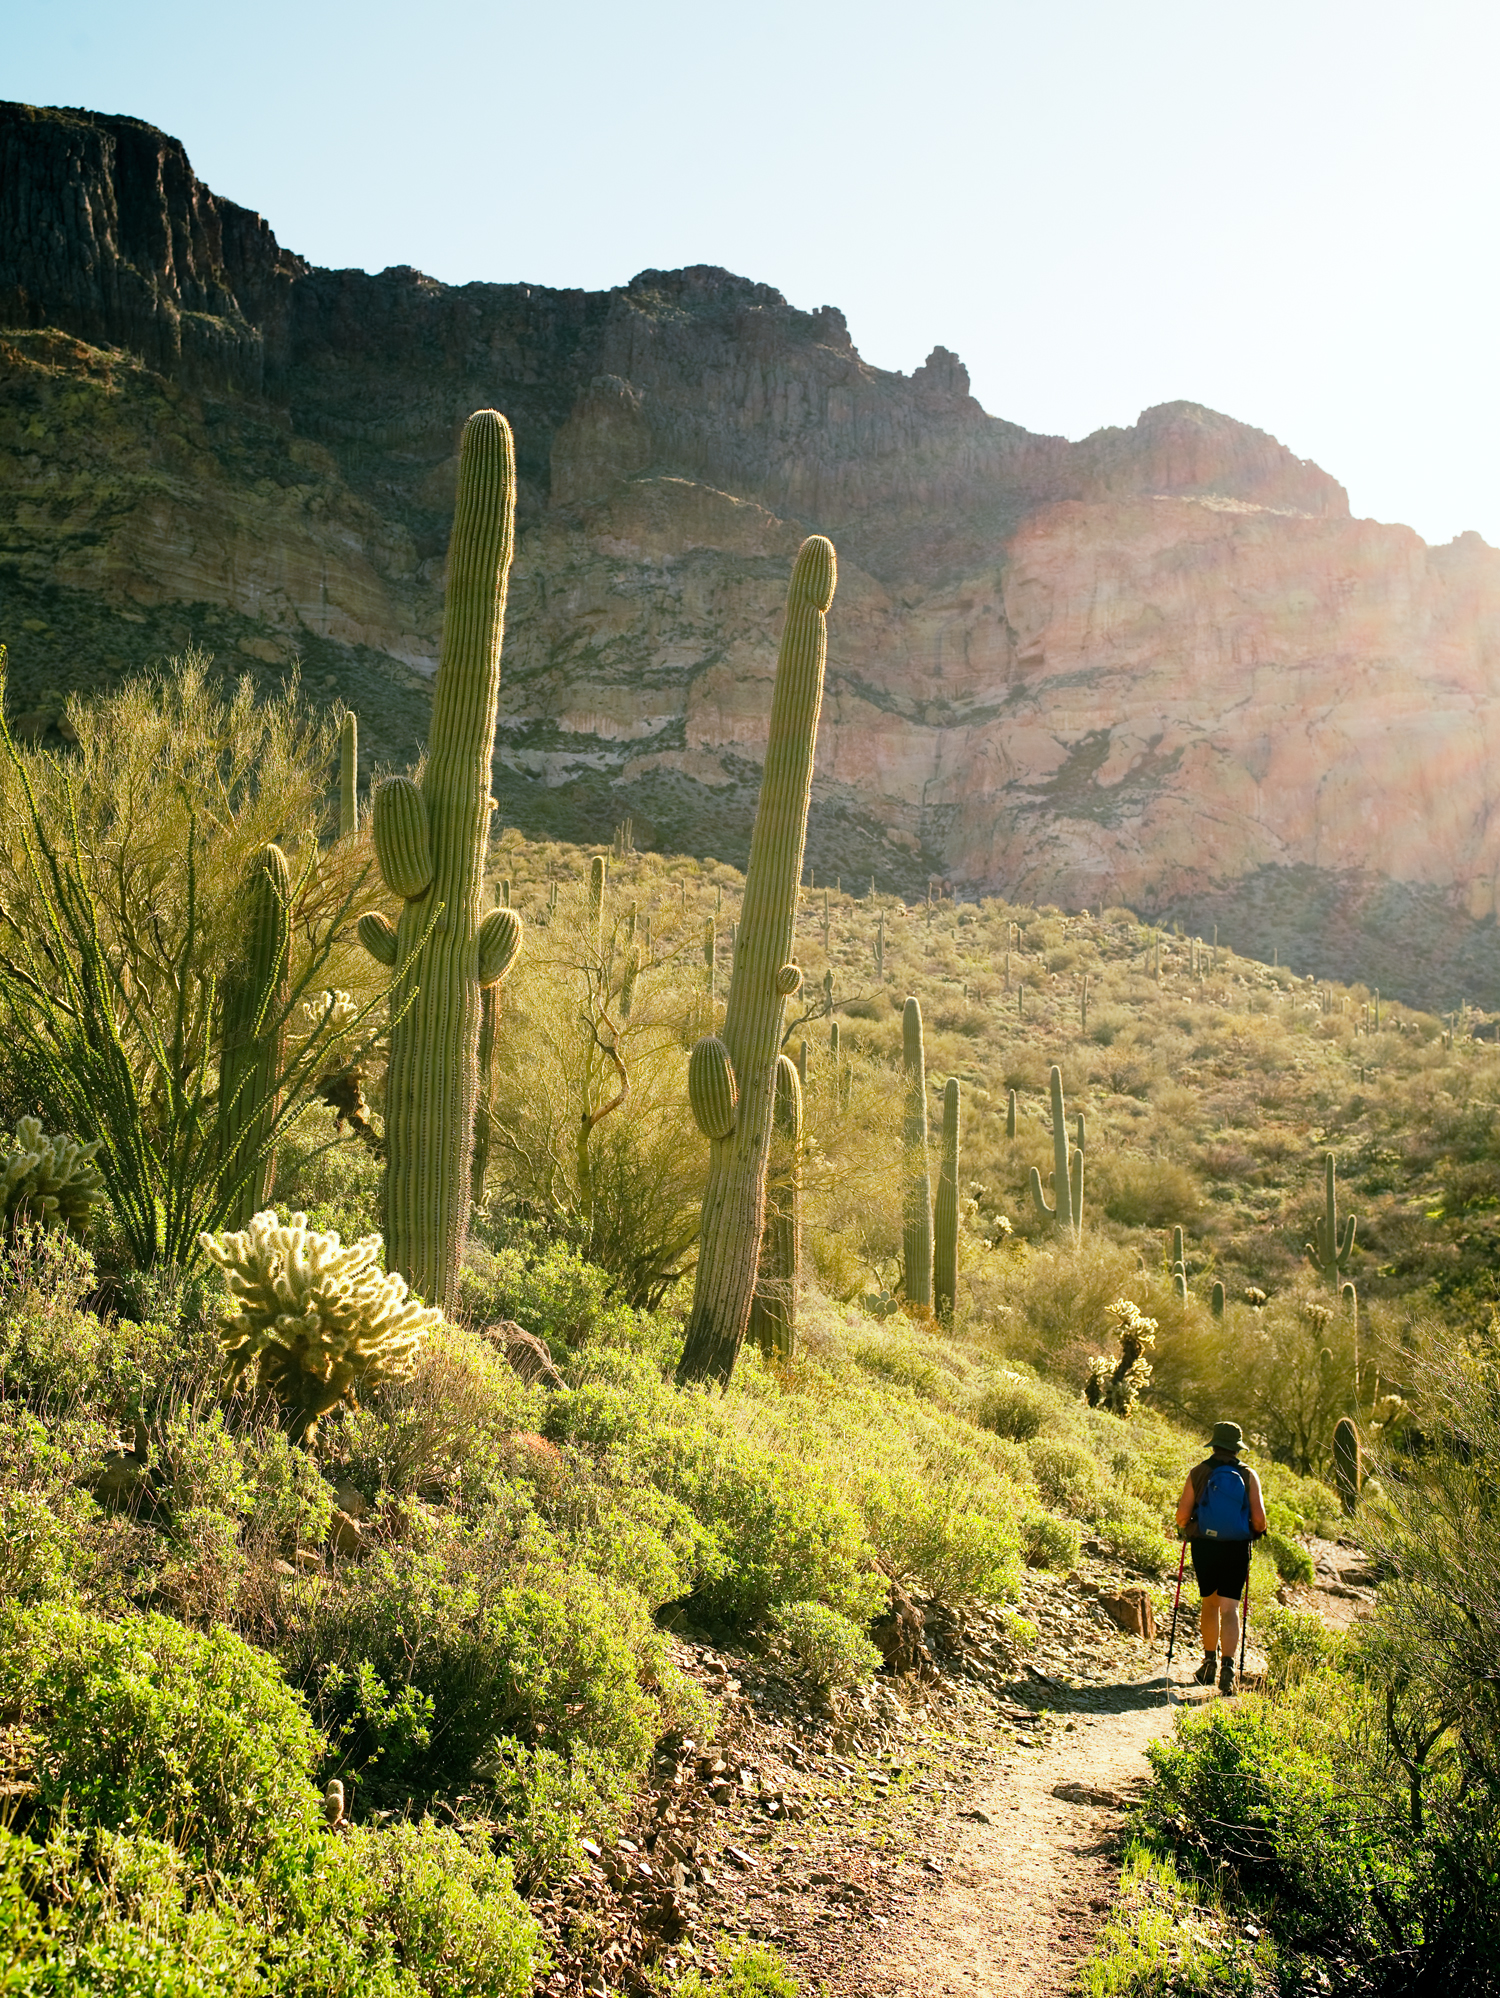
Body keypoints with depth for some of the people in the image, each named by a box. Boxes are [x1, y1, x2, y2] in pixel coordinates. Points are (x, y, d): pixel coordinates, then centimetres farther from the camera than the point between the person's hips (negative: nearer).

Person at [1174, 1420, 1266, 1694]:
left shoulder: (1198, 1473, -2)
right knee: (1229, 1609, -1)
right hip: (1237, 1548, -1)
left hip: (1204, 1546, 1)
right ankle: (1227, 1664, -17)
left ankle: (1210, 1661, 28)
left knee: (1209, 1604, 19)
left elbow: (1182, 1514, -5)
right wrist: (1253, 1533, 16)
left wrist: (1185, 1528, 17)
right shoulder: (1248, 1475, -2)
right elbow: (1259, 1519, -6)